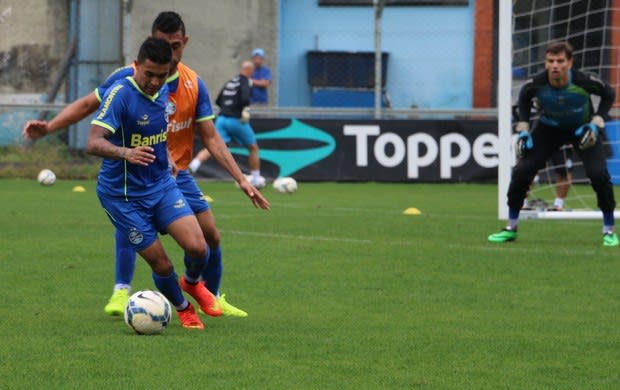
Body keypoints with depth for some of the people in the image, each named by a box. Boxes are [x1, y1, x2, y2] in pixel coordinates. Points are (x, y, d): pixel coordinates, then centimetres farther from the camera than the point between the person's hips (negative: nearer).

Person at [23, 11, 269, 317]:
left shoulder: (194, 85, -3)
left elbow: (211, 138, 0)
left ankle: (213, 298, 26)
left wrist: (242, 180, -5)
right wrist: (47, 128, -20)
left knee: (211, 236, 2)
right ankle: (121, 291, -27)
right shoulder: (128, 78, -12)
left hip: (176, 173, 4)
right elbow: (86, 105, -5)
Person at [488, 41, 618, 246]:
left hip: (582, 129, -2)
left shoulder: (583, 82, -32)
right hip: (549, 128, 2)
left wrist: (595, 123, -19)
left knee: (599, 174, -19)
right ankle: (511, 228, 7)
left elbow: (609, 94, -11)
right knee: (521, 171, -10)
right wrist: (523, 129, -7)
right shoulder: (536, 84, -27)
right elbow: (524, 98, -1)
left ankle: (609, 230, 0)